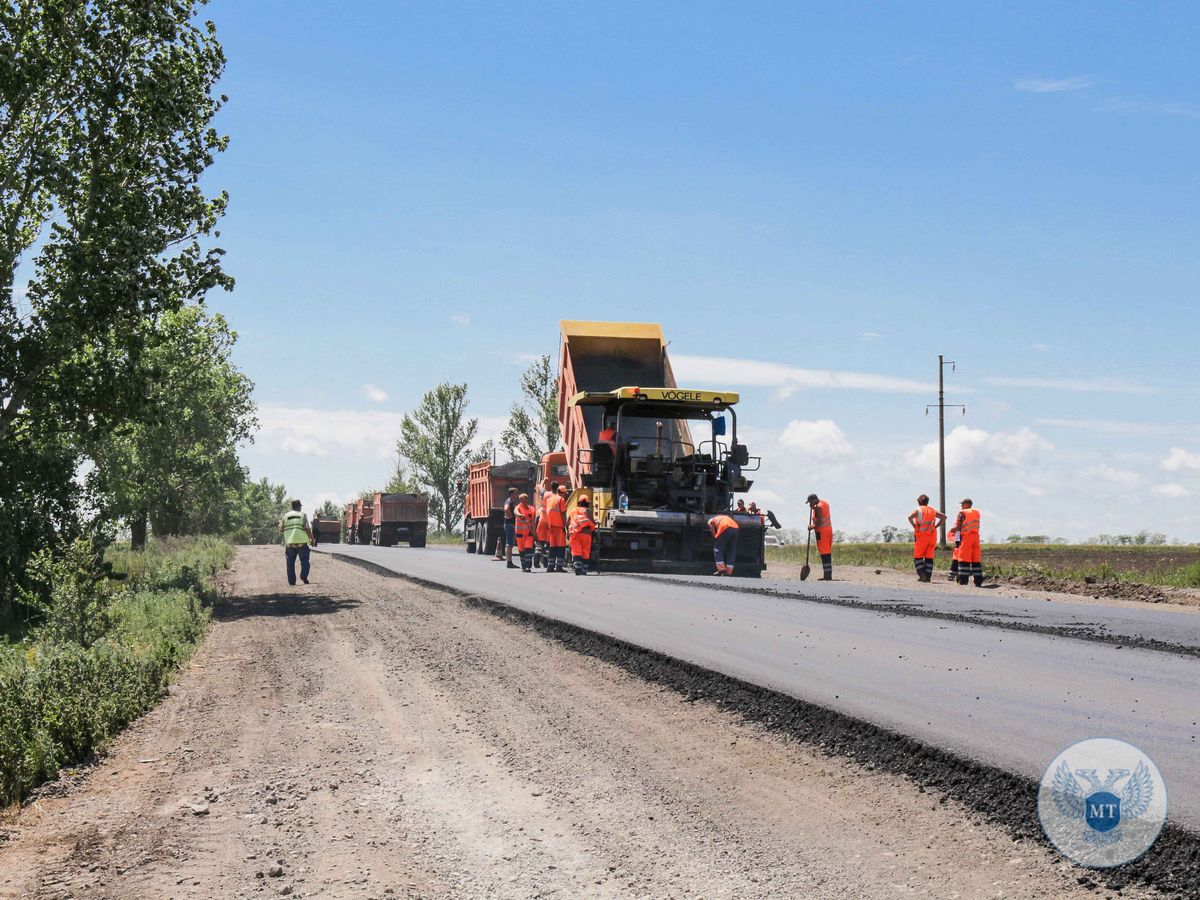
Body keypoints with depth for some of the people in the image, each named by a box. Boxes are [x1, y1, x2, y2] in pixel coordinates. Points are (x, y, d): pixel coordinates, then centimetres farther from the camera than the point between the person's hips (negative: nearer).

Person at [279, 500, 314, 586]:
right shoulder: (302, 515, 1)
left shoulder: (285, 515, 8)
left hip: (289, 542, 2)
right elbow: (307, 529, -9)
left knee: (290, 563, 9)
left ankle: (292, 582, 5)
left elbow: (281, 530, 4)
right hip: (301, 542, -2)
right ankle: (304, 576, -16)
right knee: (304, 560, 7)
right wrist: (312, 540, -1)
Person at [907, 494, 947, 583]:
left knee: (918, 556, 4)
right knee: (929, 557, 8)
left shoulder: (918, 510, -1)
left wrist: (914, 526, -8)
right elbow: (943, 517, 10)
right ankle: (928, 576, 5)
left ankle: (922, 574, -9)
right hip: (932, 535, 4)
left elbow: (910, 517, -19)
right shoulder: (933, 510, 13)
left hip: (921, 535, -4)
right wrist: (936, 526, 7)